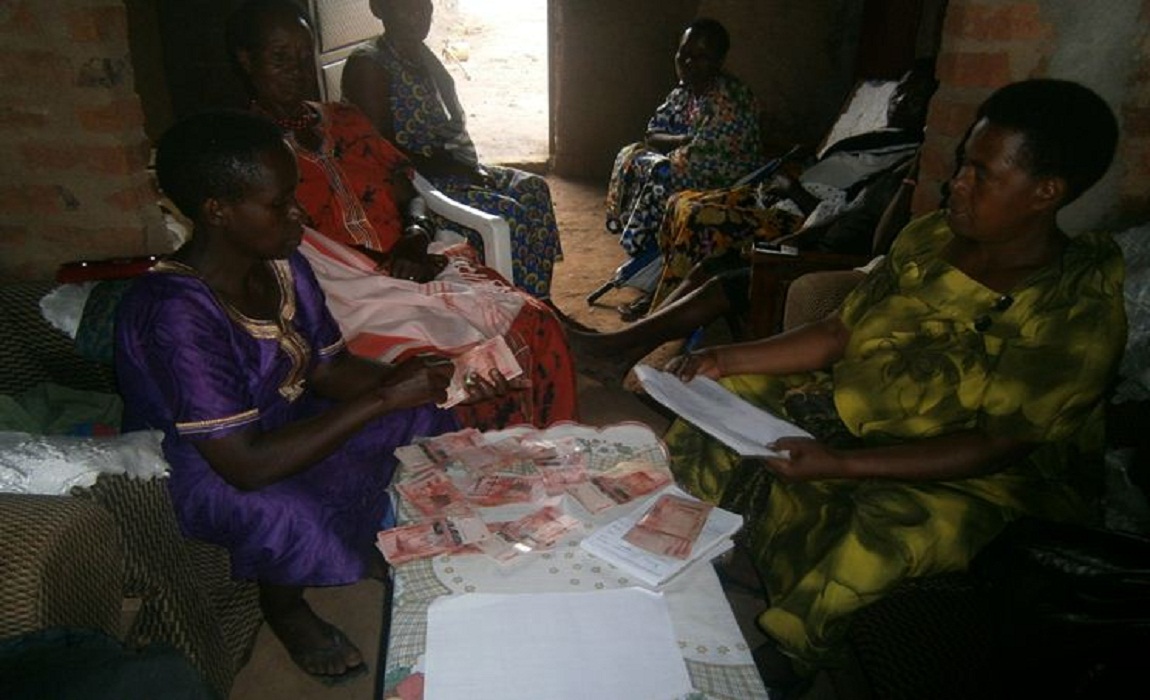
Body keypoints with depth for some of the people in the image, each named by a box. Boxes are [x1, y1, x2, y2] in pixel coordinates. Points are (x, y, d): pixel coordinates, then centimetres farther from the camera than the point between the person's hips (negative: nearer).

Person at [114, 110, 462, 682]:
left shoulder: (283, 264, -9)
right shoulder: (176, 313, -33)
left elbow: (328, 369, 0)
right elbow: (246, 466, -36)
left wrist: (394, 380, -21)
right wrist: (381, 400, -34)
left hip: (279, 419, 8)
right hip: (196, 469, -7)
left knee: (422, 415, -2)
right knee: (295, 514, -37)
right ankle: (283, 606, -1)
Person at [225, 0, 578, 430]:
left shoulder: (345, 121, 18)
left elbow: (409, 194, 18)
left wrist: (416, 238, -4)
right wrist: (390, 266, -15)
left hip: (413, 270, 6)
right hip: (349, 303, -5)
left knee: (535, 323, -16)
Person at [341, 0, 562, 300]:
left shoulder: (422, 54, 12)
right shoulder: (368, 64, -15)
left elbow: (455, 122, 17)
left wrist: (471, 165, -2)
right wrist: (450, 168, -19)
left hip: (447, 166, 9)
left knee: (533, 187, 0)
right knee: (506, 212, -23)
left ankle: (540, 304, 4)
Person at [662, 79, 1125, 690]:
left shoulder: (1082, 316, -18)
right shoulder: (929, 237, -2)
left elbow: (997, 446, -22)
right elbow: (841, 332, 2)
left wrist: (843, 466, -32)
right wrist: (727, 359, -7)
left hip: (960, 476, -5)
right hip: (847, 406, 6)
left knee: (891, 530, -35)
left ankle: (781, 652, -7)